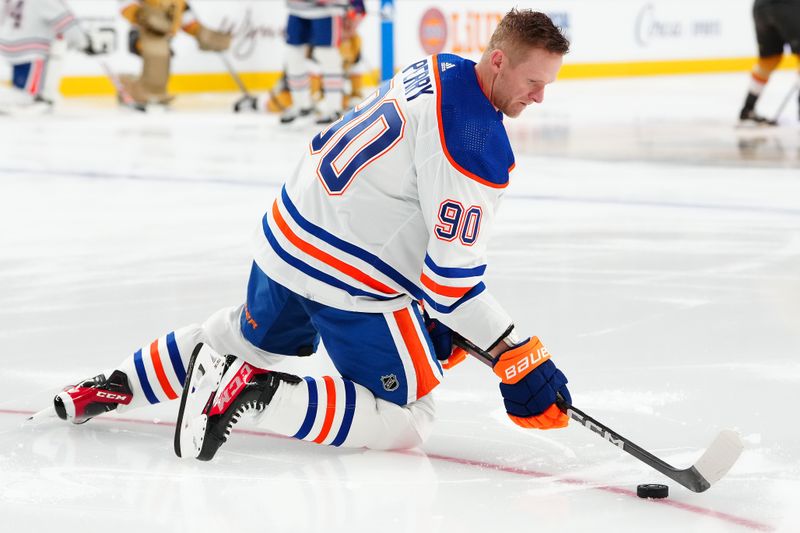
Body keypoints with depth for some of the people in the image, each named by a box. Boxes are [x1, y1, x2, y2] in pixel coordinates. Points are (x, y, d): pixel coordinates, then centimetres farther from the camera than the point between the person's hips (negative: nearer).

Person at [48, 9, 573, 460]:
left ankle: (116, 385, 37)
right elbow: (452, 278, -22)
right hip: (350, 284, -9)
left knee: (249, 335, 34)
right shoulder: (476, 145, -24)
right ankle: (253, 394, -12)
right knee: (405, 419, -3)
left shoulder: (433, 69, 5)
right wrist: (520, 364, -18)